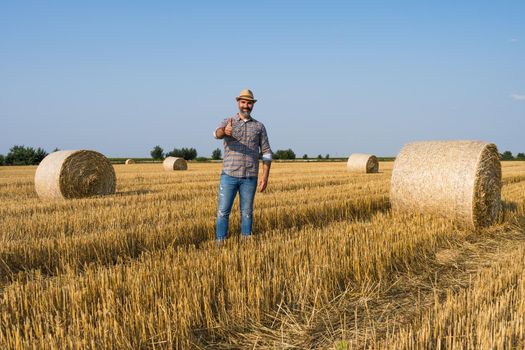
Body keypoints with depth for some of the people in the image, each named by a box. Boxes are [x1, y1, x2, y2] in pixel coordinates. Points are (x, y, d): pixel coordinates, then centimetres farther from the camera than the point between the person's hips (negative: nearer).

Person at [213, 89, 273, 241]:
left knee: (247, 212, 8)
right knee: (223, 211, -1)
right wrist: (225, 131, -49)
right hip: (229, 175, -1)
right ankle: (220, 242, 9)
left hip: (250, 177, 1)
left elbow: (266, 152, 5)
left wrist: (265, 176, -6)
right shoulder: (227, 122, 1)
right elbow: (217, 133, -23)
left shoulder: (259, 126, 7)